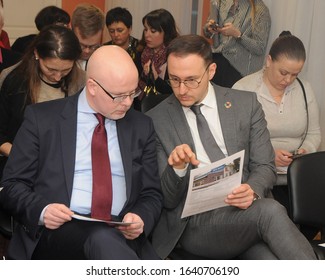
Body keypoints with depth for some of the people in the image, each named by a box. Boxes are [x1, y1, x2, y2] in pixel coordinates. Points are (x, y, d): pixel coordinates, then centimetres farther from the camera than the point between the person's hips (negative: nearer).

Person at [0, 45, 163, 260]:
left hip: (121, 234, 3)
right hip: (58, 232, -2)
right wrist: (42, 210, -14)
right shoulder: (42, 119, 6)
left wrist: (141, 219, -6)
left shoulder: (142, 126, 15)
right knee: (103, 239, -37)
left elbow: (152, 193, 18)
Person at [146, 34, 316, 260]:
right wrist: (177, 168, -20)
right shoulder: (156, 121, 3)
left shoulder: (246, 104, 8)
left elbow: (264, 166, 9)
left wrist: (253, 190, -15)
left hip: (246, 208, 2)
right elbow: (166, 200, 2)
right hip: (194, 222, -2)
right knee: (270, 212, -31)